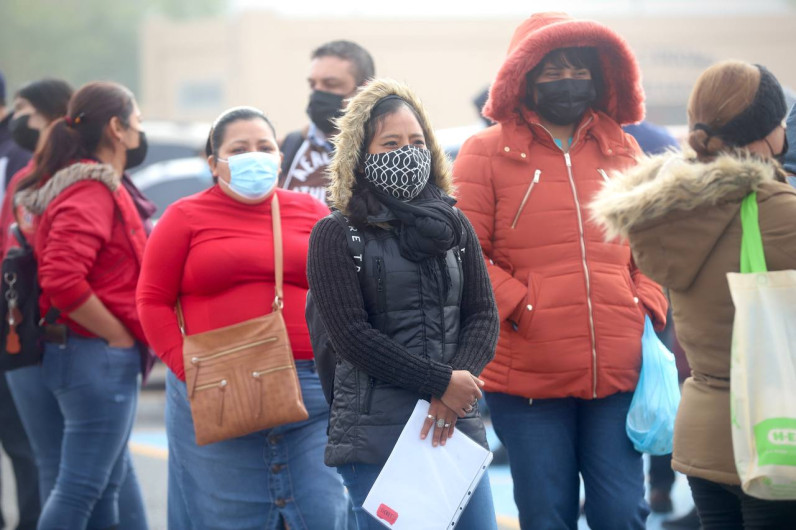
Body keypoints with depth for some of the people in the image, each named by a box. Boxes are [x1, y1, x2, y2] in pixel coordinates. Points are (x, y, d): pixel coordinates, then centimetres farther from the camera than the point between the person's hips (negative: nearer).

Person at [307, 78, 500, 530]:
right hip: (375, 430, -4)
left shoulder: (453, 226, 14)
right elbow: (353, 336, -9)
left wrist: (453, 395, -10)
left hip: (457, 423, 4)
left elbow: (483, 315, 7)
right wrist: (440, 382, -14)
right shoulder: (335, 235, 0)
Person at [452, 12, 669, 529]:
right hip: (528, 379, -3)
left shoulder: (622, 150, 13)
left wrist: (649, 309, 4)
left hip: (619, 372, 3)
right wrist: (522, 308, -10)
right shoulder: (486, 153, 1)